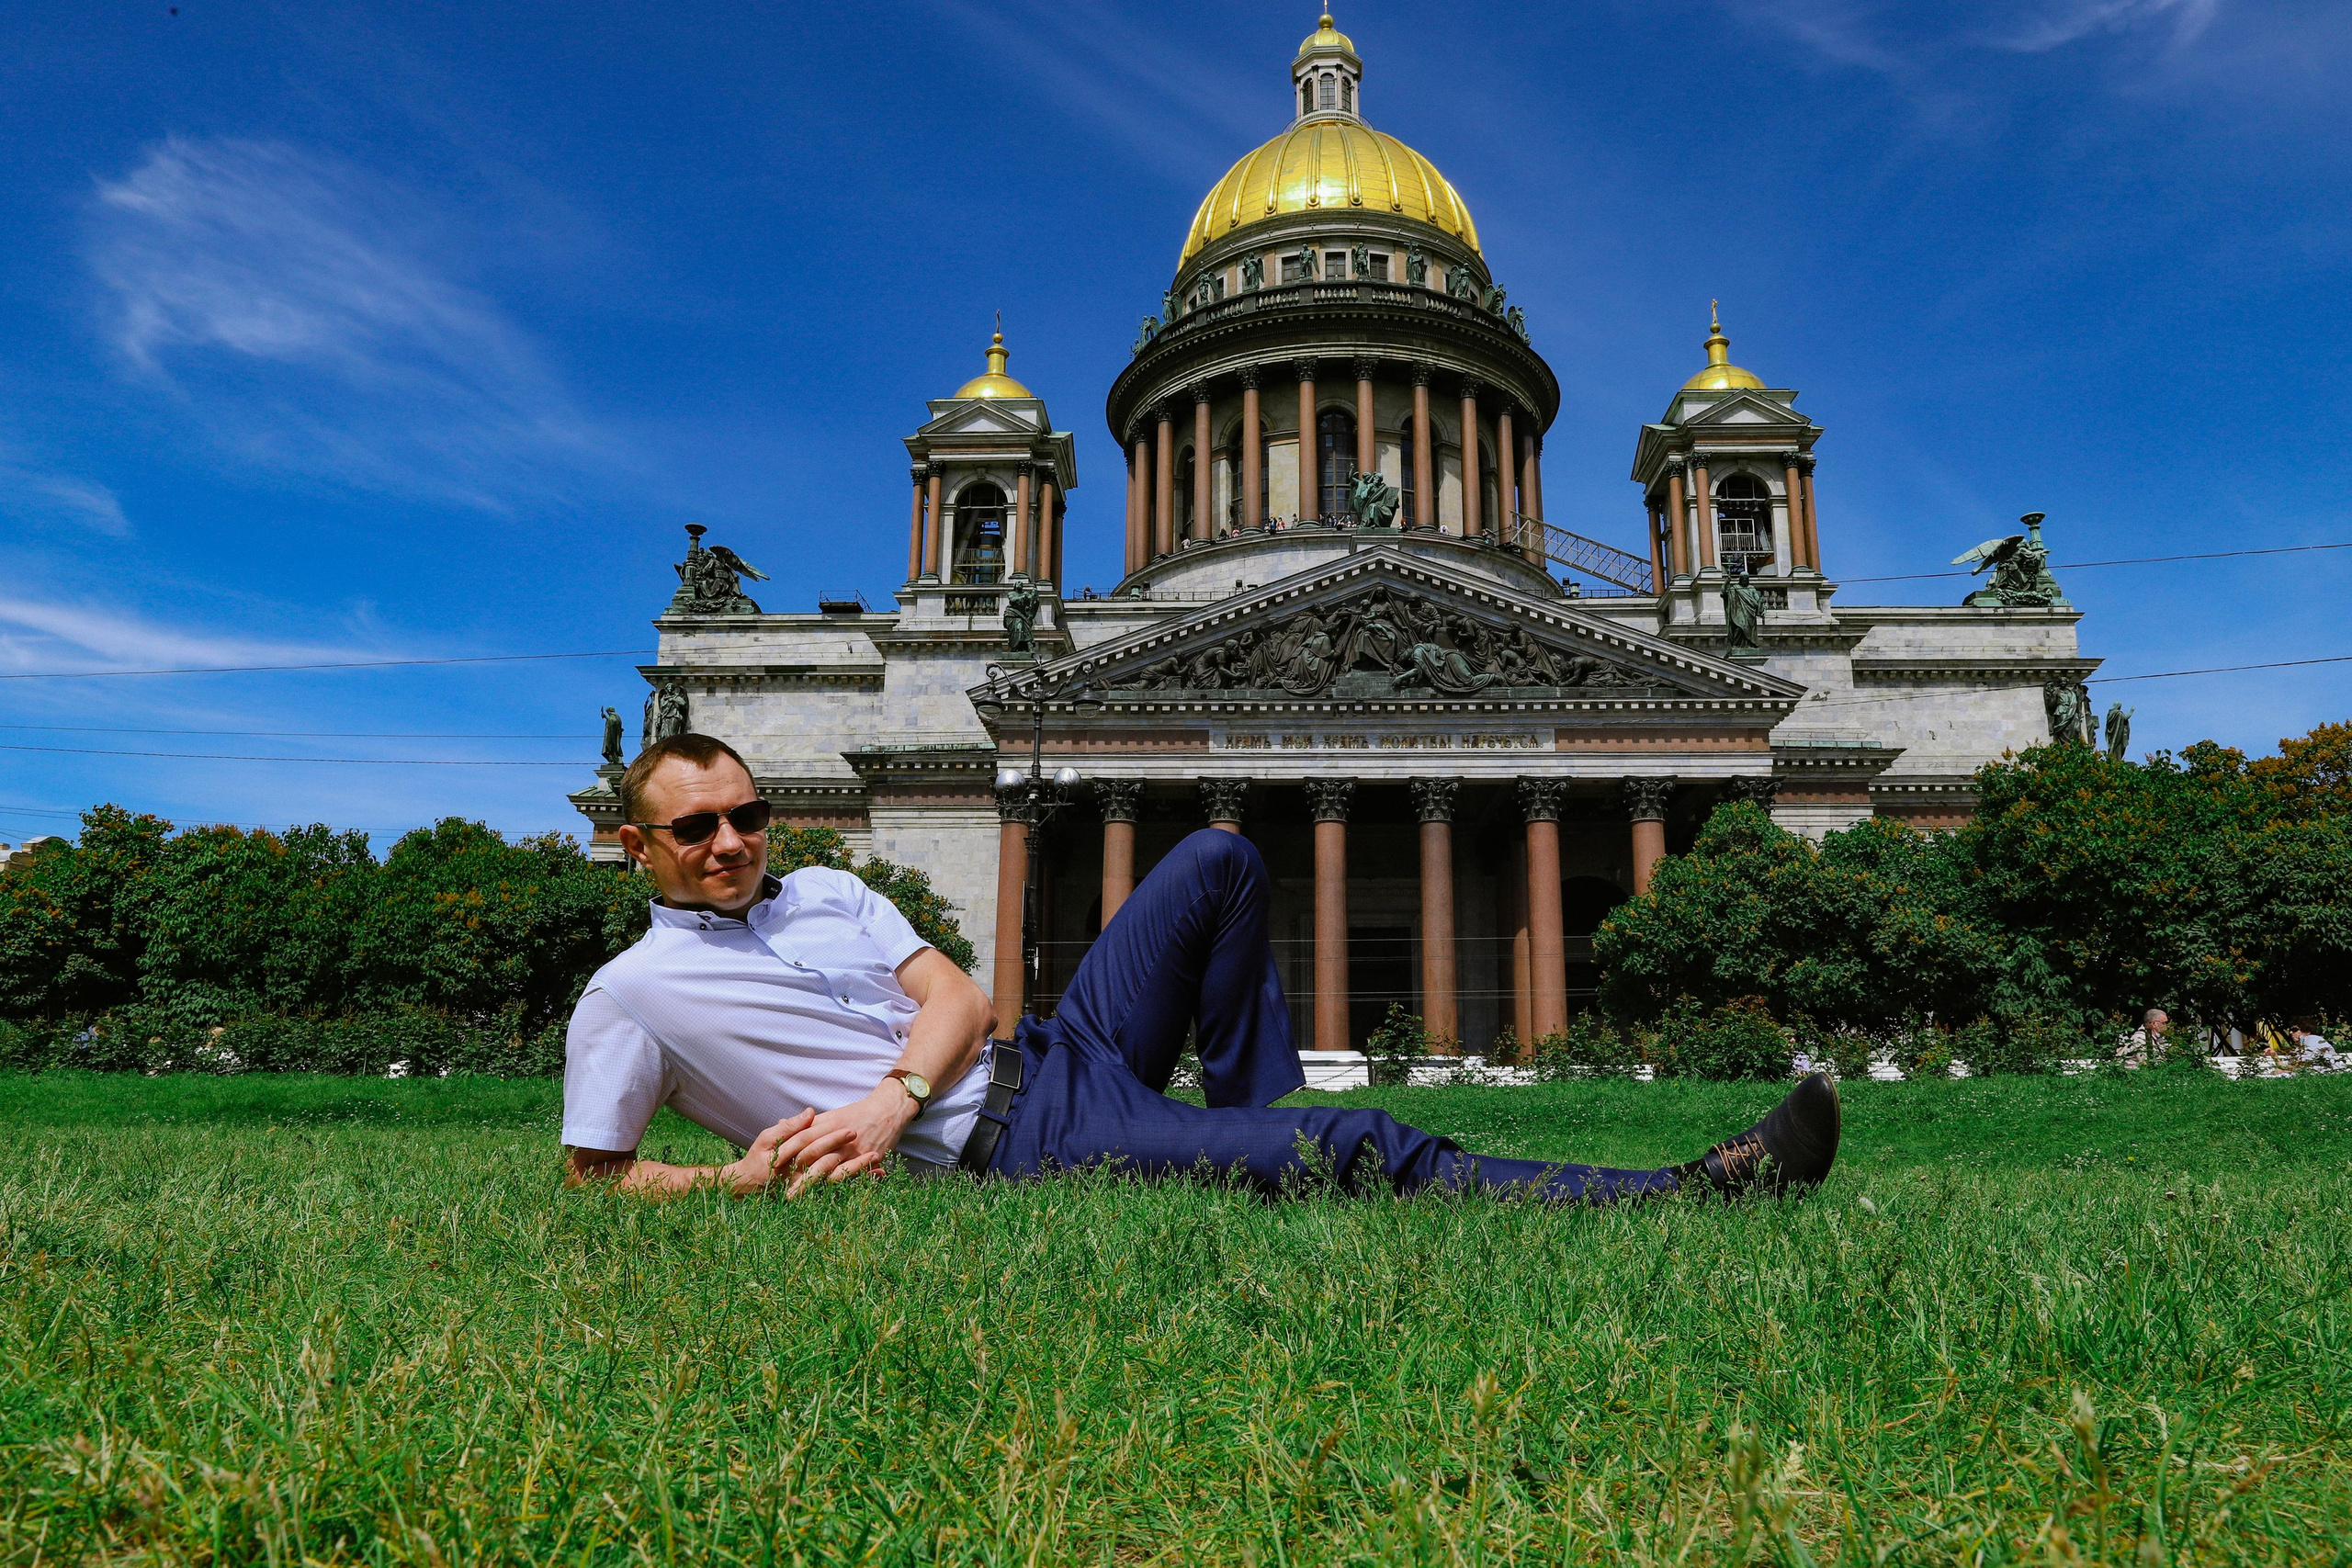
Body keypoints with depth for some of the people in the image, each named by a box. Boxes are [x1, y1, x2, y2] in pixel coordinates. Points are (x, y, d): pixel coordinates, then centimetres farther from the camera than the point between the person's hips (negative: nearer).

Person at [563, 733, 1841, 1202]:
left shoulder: (827, 890, 16)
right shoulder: (631, 995, 3)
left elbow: (957, 997, 7)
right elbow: (594, 1177, 4)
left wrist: (893, 1098, -13)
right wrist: (747, 1180, -13)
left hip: (1043, 1056, 7)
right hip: (1007, 1147, -7)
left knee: (1219, 862, 3)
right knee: (1365, 1149, -20)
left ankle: (1258, 1139, 4)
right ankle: (1690, 1193, -15)